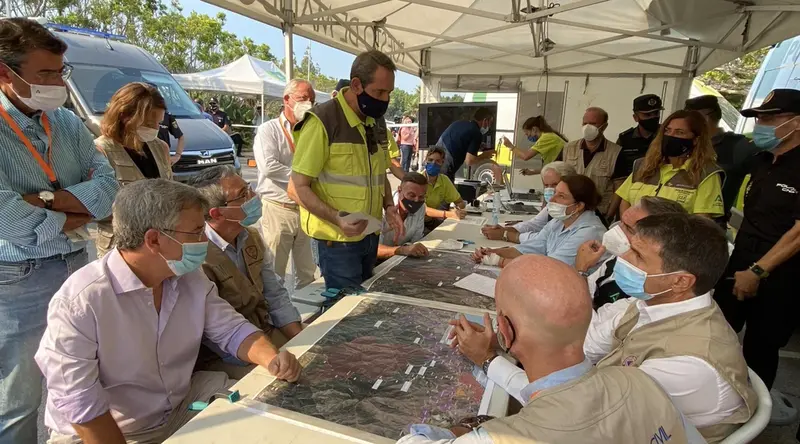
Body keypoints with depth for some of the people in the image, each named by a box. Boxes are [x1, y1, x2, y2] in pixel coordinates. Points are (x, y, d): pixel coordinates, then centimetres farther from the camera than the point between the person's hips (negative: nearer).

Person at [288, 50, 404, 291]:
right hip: (337, 240, -7)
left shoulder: (377, 122, 8)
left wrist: (389, 207, 0)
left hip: (370, 235, 7)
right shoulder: (322, 122, -16)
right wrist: (337, 218, -28)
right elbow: (297, 188, -15)